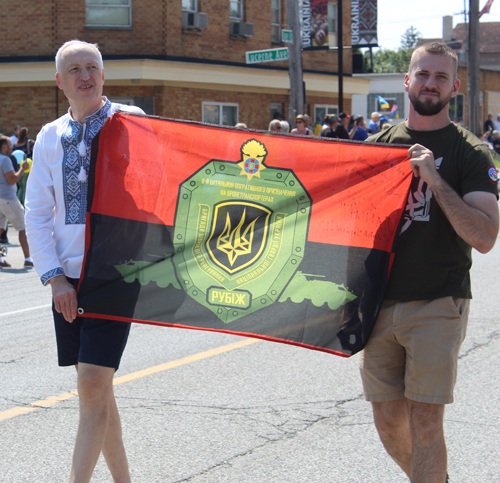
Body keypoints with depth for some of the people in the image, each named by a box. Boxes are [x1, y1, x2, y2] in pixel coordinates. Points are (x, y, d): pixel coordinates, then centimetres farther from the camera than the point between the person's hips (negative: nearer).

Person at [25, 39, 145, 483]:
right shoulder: (50, 138, 11)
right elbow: (37, 214, 10)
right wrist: (55, 278, -1)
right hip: (68, 278, 5)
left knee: (93, 385, -12)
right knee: (96, 389, 10)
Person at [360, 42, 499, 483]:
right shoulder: (378, 145, 9)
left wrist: (435, 180, -21)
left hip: (437, 305, -4)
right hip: (379, 301, 4)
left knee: (425, 422, -9)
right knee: (389, 422, 10)